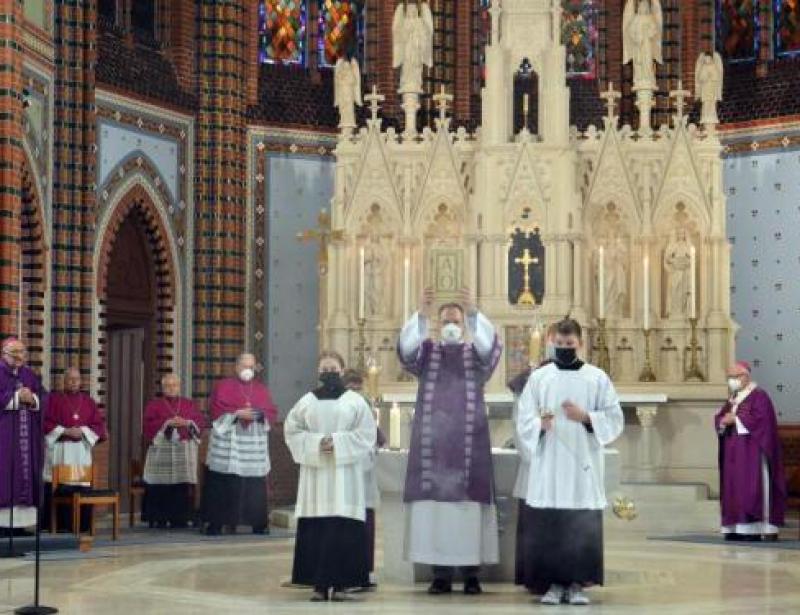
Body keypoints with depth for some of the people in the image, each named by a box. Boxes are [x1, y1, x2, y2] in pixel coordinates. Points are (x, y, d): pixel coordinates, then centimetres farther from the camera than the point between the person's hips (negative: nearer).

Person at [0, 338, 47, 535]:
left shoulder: (30, 375, 15)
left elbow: (45, 398, 9)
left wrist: (32, 399, -10)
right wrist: (16, 397, -16)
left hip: (27, 435, 6)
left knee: (25, 473, 3)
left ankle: (20, 521, 5)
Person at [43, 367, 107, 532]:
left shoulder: (88, 401, 13)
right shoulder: (54, 399, 4)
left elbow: (99, 424, 9)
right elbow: (46, 422, -3)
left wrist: (83, 431, -8)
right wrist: (65, 431, -14)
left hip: (81, 450, 3)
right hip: (59, 449, -3)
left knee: (81, 488, -2)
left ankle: (80, 524, 2)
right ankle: (59, 523, -2)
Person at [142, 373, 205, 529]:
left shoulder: (189, 404, 15)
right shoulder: (154, 404, 7)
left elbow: (201, 421, 8)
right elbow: (148, 424, -5)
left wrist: (187, 423, -12)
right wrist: (167, 423, -17)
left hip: (185, 452, 2)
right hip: (162, 451, -2)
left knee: (183, 486, -2)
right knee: (161, 487, -8)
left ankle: (180, 519, 2)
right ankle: (159, 519, -5)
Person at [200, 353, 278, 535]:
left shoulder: (262, 389, 15)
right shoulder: (223, 386, 6)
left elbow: (272, 413, 8)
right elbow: (216, 409, -5)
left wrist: (257, 414, -12)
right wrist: (237, 413, -16)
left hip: (255, 444, 3)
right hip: (227, 442, -3)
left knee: (255, 485, 1)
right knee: (223, 484, -6)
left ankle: (258, 523, 6)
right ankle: (216, 523, -2)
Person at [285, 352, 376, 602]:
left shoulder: (355, 401, 6)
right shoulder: (307, 401, 10)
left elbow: (366, 434, 0)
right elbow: (292, 430, 7)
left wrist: (337, 442, -11)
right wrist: (315, 443, -8)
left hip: (344, 474, -1)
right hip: (315, 472, 2)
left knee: (343, 530, -7)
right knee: (315, 529, -4)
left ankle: (340, 583, -3)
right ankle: (318, 583, 0)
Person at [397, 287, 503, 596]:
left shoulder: (476, 355, 9)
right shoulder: (427, 352, 10)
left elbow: (490, 344, -15)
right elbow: (406, 346, -12)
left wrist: (473, 313, -31)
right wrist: (422, 314, -28)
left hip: (468, 441, 0)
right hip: (433, 441, 1)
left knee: (469, 500, -4)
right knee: (434, 499, -3)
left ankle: (471, 573, 0)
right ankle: (441, 574, 1)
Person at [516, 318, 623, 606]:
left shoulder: (598, 378, 6)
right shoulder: (538, 377, 8)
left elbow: (614, 419, 4)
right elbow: (523, 420, 4)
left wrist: (585, 417, -12)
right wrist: (539, 424, -17)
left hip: (582, 466, 0)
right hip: (547, 466, 0)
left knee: (583, 529, -2)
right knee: (547, 528, -2)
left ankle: (577, 584, 7)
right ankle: (553, 583, 7)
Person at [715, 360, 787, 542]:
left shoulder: (758, 395, -7)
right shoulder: (733, 398, 17)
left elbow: (761, 418, -20)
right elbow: (719, 418, 14)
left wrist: (736, 419, -16)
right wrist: (723, 421, -10)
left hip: (752, 451, -8)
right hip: (734, 454, 8)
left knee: (753, 488, -9)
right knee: (734, 489, 4)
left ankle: (756, 529, -9)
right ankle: (737, 528, 6)